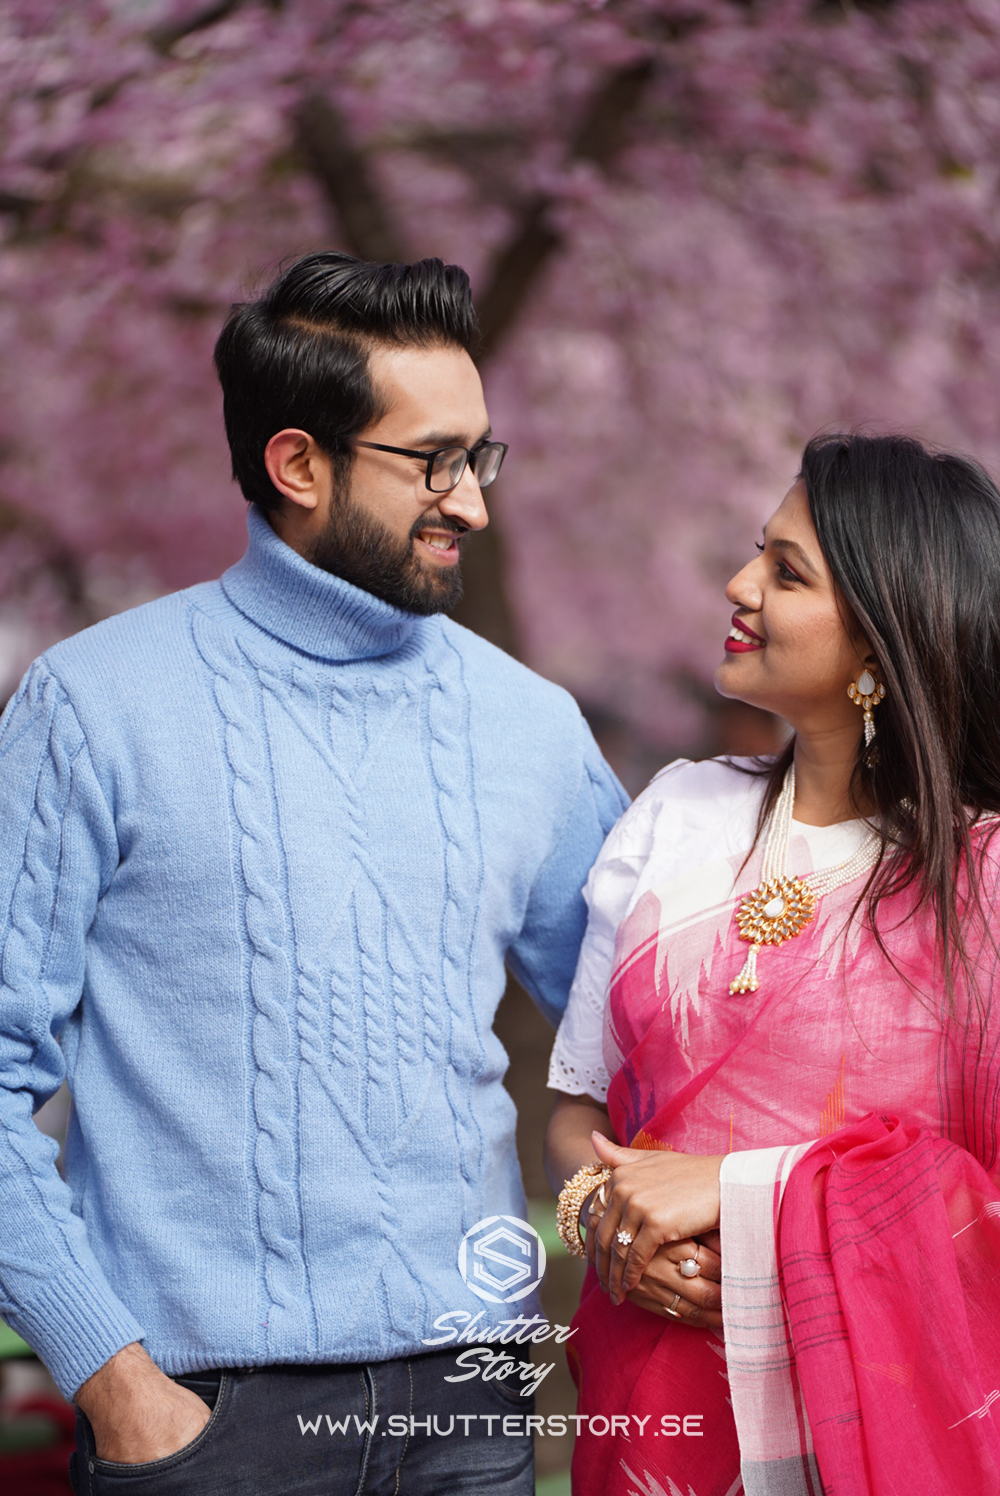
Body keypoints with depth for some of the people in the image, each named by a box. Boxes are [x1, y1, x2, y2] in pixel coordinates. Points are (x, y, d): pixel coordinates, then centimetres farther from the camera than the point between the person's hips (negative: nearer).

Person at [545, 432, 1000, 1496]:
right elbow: (577, 1104, 8)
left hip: (890, 1403, -4)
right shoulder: (677, 814, 5)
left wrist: (733, 1188, -17)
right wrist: (609, 1211, -12)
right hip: (660, 1398, 4)